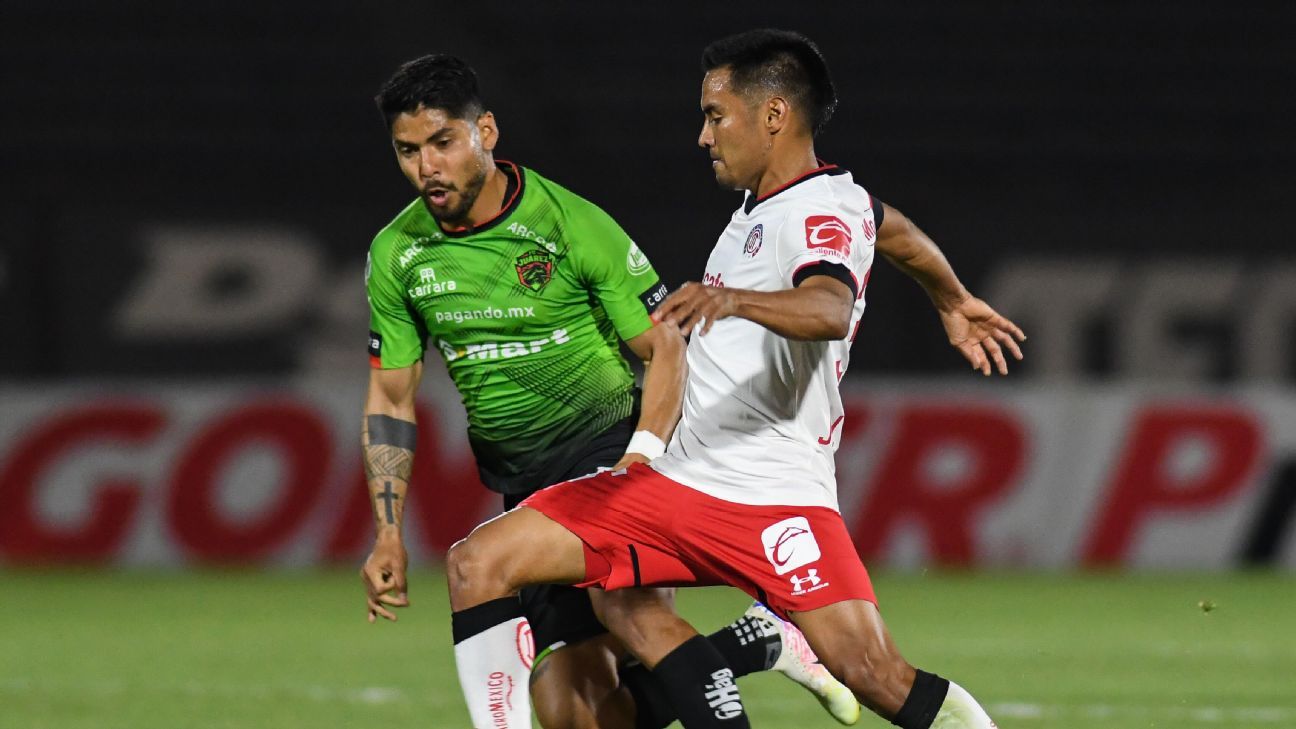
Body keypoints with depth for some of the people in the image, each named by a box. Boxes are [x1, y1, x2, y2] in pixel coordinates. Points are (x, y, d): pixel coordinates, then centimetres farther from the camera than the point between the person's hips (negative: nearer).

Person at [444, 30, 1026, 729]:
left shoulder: (824, 211, -9)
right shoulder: (763, 206, 18)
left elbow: (830, 311, -32)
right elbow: (898, 234, 38)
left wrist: (732, 299, -50)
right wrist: (952, 302, 56)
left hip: (777, 500, -9)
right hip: (671, 481, 9)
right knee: (477, 564, -6)